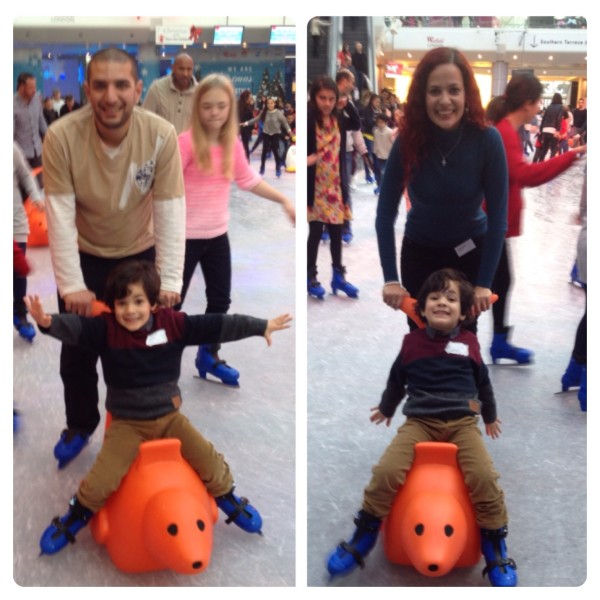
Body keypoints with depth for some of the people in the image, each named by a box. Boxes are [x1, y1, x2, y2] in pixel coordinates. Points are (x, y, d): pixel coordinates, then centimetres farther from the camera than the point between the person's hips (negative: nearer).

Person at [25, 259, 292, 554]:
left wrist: (261, 326, -12)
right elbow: (75, 328, -32)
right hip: (126, 423, -2)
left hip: (169, 416, 2)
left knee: (211, 462, 1)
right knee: (100, 480, -13)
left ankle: (228, 500, 30)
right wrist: (48, 321, -54)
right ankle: (76, 517, 16)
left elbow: (217, 326, -11)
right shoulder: (106, 328, -14)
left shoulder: (172, 323, -9)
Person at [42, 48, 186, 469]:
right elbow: (60, 214, -24)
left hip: (139, 256, 0)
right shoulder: (62, 136, -26)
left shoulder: (161, 135, -25)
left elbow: (171, 211, -23)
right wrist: (71, 285, -27)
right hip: (84, 258, 0)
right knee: (77, 352, 13)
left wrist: (169, 281, -28)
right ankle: (80, 426, 38)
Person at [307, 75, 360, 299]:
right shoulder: (308, 119, -14)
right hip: (316, 187, -5)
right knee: (316, 233, 2)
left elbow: (357, 125, 20)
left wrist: (349, 104, 6)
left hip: (336, 186, 5)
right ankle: (310, 277, 16)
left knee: (337, 232, 12)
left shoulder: (339, 119, 3)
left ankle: (338, 275, 25)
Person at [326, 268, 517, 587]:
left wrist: (490, 417, 35)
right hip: (419, 421, 0)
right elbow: (396, 379, 23)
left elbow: (483, 382, 23)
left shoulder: (469, 343, 6)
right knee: (386, 471, -23)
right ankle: (364, 536, -2)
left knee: (483, 477, -25)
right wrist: (386, 408, 36)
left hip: (462, 422, 0)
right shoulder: (412, 342, 5)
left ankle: (495, 546, -2)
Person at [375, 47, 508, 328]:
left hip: (470, 251, -1)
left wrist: (484, 283, -19)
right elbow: (385, 213, -16)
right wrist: (390, 278, -20)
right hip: (419, 251, 1)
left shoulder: (487, 140, -23)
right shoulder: (408, 141, -20)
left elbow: (498, 214, -18)